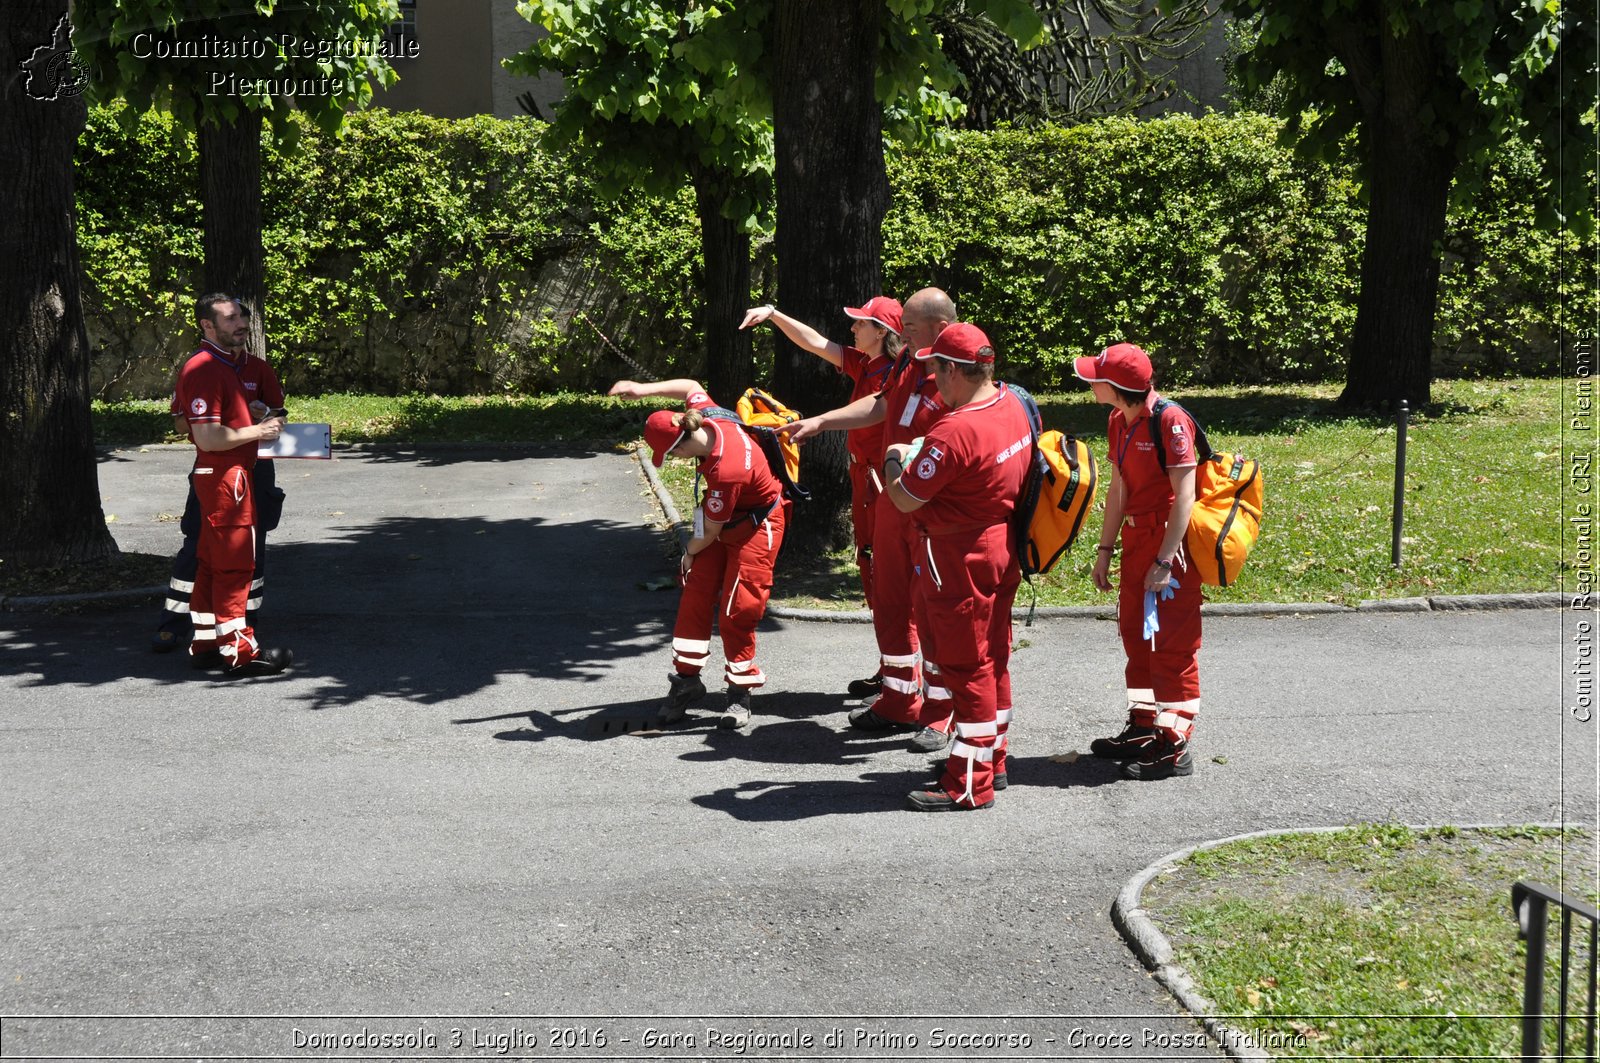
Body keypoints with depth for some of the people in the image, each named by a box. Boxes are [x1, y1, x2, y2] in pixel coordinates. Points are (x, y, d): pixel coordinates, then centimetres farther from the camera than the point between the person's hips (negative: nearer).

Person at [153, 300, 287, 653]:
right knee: (195, 544, -5)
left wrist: (264, 414, -10)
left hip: (254, 467, 2)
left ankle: (246, 621, 15)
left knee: (252, 545, 5)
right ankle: (172, 624, -1)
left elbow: (280, 417, 12)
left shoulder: (260, 369, 8)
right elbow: (181, 422, 0)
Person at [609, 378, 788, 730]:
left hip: (756, 528, -9)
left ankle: (740, 692, 5)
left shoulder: (726, 472, -37)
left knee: (737, 609, -10)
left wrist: (690, 553, -1)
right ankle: (687, 679, 10)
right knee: (695, 595, 2)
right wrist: (644, 389, 2)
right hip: (724, 519, 9)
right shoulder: (706, 416, -16)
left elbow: (711, 531, -22)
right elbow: (692, 387, 10)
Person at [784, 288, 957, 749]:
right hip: (892, 500, 9)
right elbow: (881, 404, 22)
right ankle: (899, 701, 29)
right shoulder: (908, 361, 6)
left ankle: (942, 714, 13)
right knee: (890, 602, 15)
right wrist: (822, 421, 21)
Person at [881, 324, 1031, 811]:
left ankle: (969, 784, 6)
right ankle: (992, 759, 31)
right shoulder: (1011, 403, 2)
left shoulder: (954, 434, -27)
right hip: (1002, 547, 9)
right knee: (991, 657, 18)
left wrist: (894, 463, 1)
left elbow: (906, 499, -18)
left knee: (964, 666, -1)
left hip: (958, 560, -9)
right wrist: (920, 455, 11)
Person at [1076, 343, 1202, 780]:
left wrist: (1165, 560, -22)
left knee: (1173, 642, -3)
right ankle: (1144, 728, 29)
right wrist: (1105, 550, 13)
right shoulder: (1119, 422, 7)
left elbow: (1185, 494, -21)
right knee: (1136, 634, 16)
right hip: (1135, 539, 9)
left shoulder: (1170, 421, -19)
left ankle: (1174, 747, 3)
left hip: (1171, 542, -9)